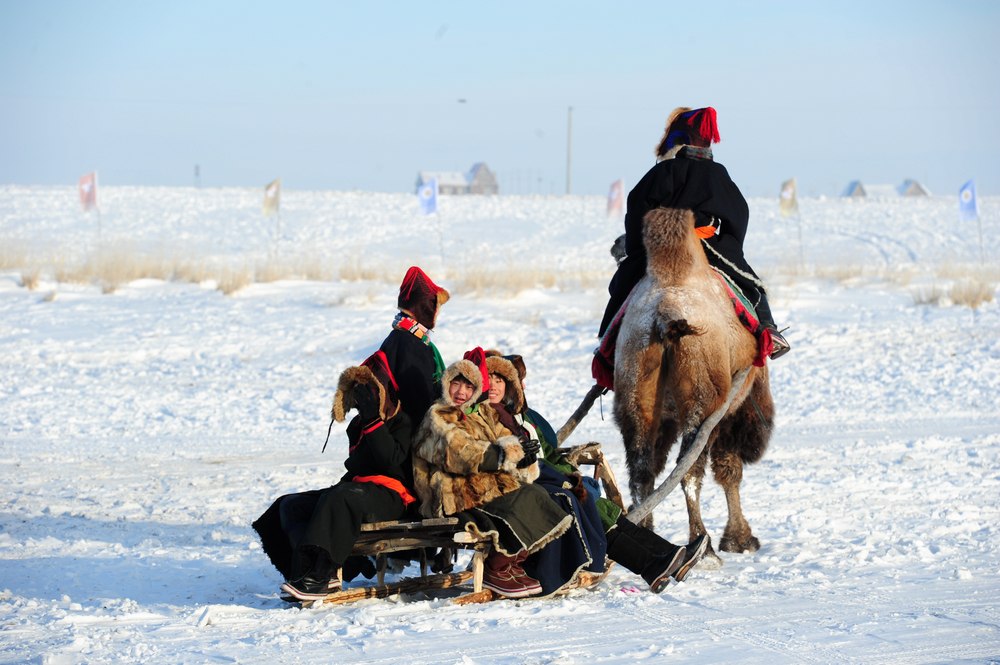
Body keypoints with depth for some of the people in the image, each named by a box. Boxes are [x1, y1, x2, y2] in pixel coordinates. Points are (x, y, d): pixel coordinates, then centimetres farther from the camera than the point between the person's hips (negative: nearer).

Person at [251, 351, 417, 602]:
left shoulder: (401, 422, -1)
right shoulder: (357, 425, 22)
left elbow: (391, 459, -18)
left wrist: (373, 421, -18)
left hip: (388, 496, -9)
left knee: (337, 499, -38)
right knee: (290, 505, -8)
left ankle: (321, 576, -43)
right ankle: (316, 572, -31)